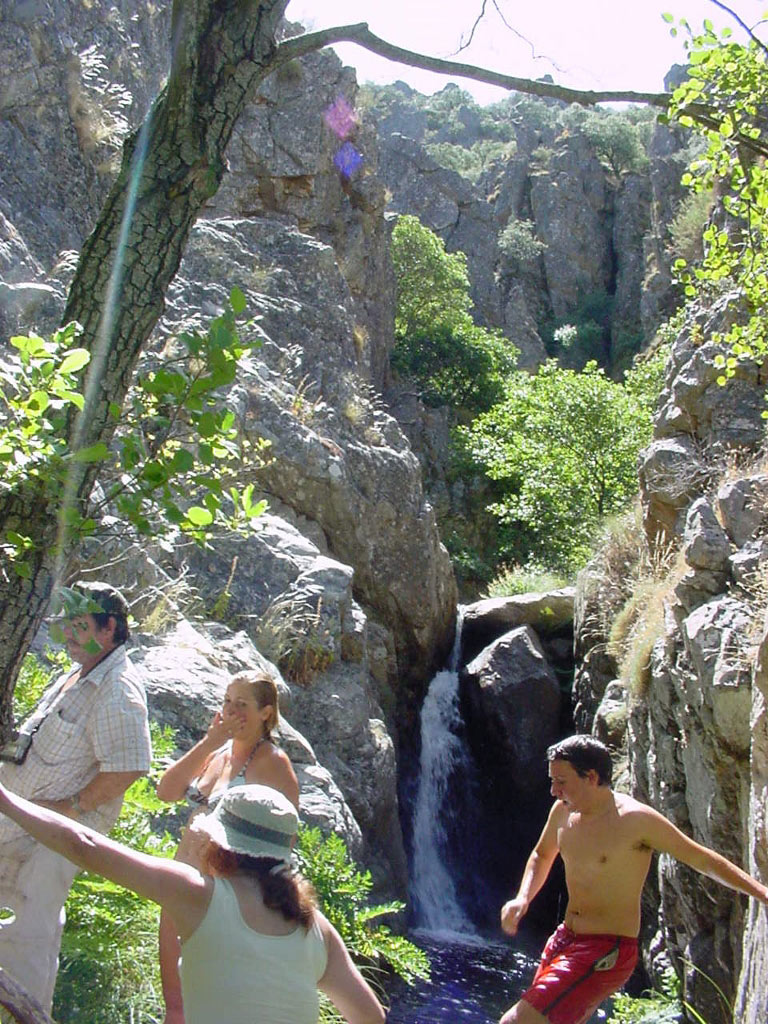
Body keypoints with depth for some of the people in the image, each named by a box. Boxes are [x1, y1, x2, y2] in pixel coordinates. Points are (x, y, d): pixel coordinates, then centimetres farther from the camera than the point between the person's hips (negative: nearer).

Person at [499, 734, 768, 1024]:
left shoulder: (635, 820, -16)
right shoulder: (563, 811, 2)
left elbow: (703, 860, -7)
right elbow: (542, 855, 22)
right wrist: (522, 898, 4)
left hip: (605, 953, -8)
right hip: (564, 939, 8)